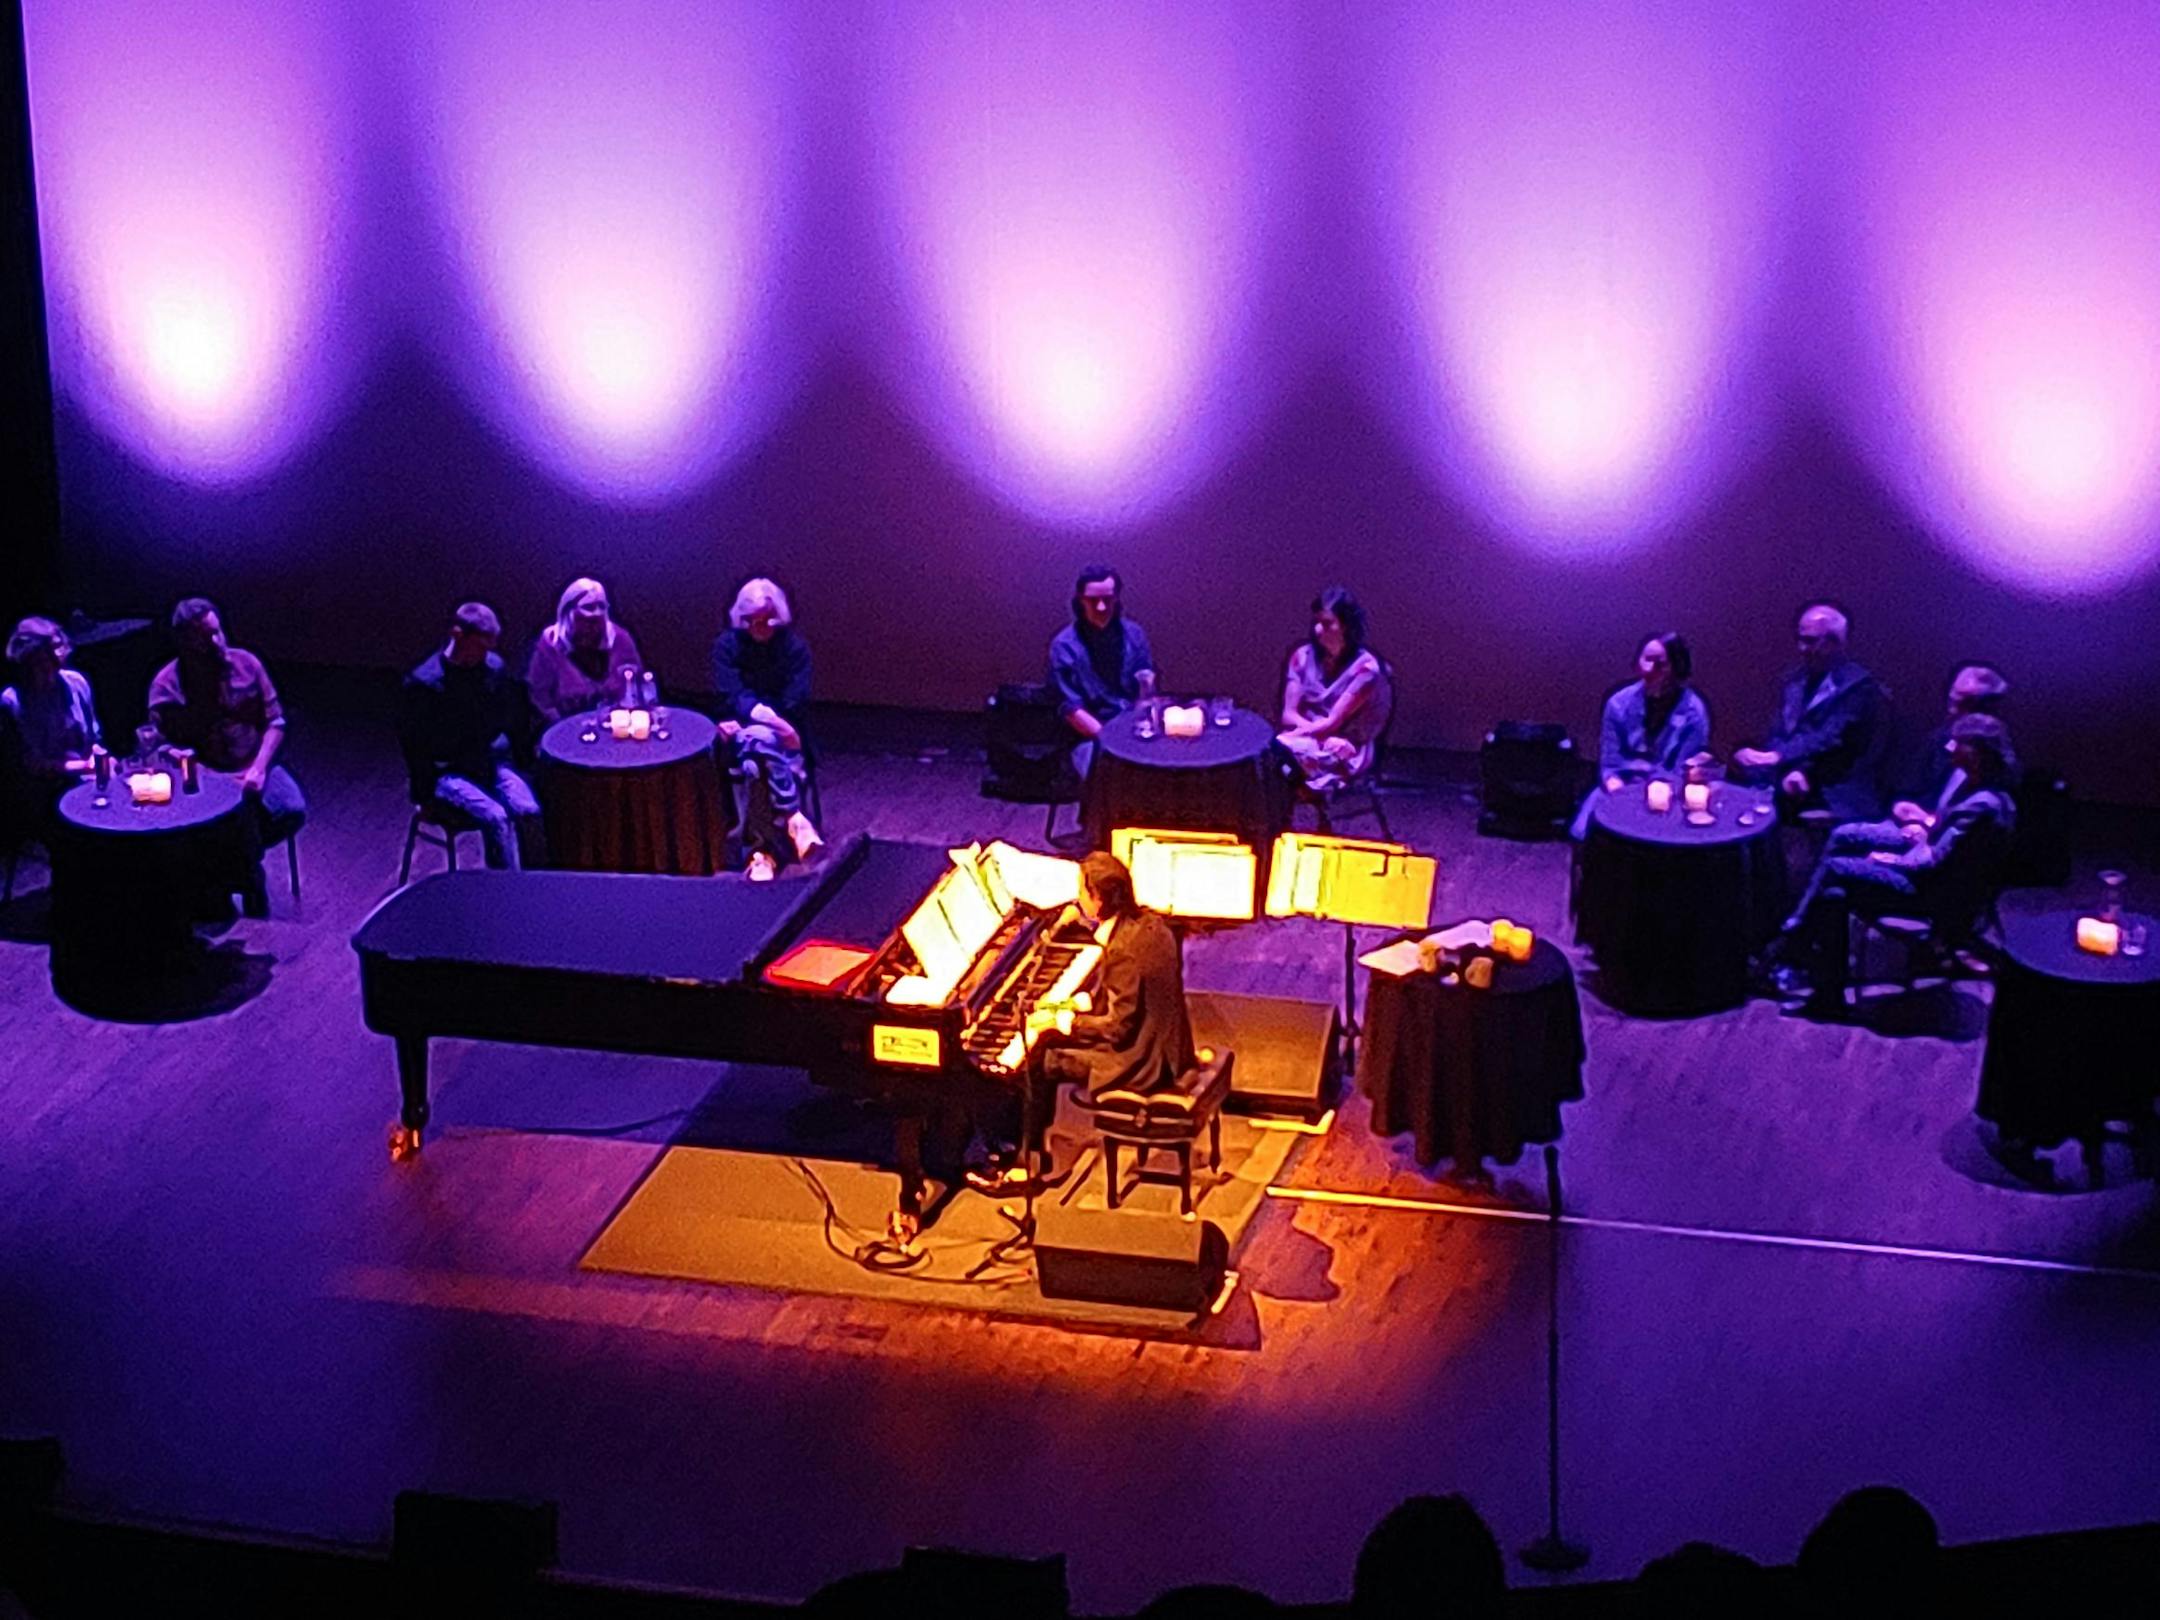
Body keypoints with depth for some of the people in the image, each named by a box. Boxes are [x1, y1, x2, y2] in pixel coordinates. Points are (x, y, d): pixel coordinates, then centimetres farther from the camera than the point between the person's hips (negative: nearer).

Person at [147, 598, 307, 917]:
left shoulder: (246, 663, 3)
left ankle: (237, 857, 3)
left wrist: (259, 768, -14)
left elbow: (275, 722, 4)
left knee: (292, 811, -25)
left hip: (254, 768, 3)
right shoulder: (167, 686, -5)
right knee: (241, 818, -32)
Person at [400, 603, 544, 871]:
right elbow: (413, 743, -3)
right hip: (445, 774, -4)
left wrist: (494, 749, 5)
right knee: (496, 817, -29)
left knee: (529, 812, -23)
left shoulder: (494, 667, 3)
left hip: (490, 765, 4)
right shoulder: (423, 683, -12)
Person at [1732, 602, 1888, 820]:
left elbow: (1830, 740, -14)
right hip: (1793, 785, 6)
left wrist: (1777, 757, -23)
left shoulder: (1859, 686, -4)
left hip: (1836, 797, -6)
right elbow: (1778, 734, 7)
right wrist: (1791, 771, -14)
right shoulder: (1795, 680, 16)